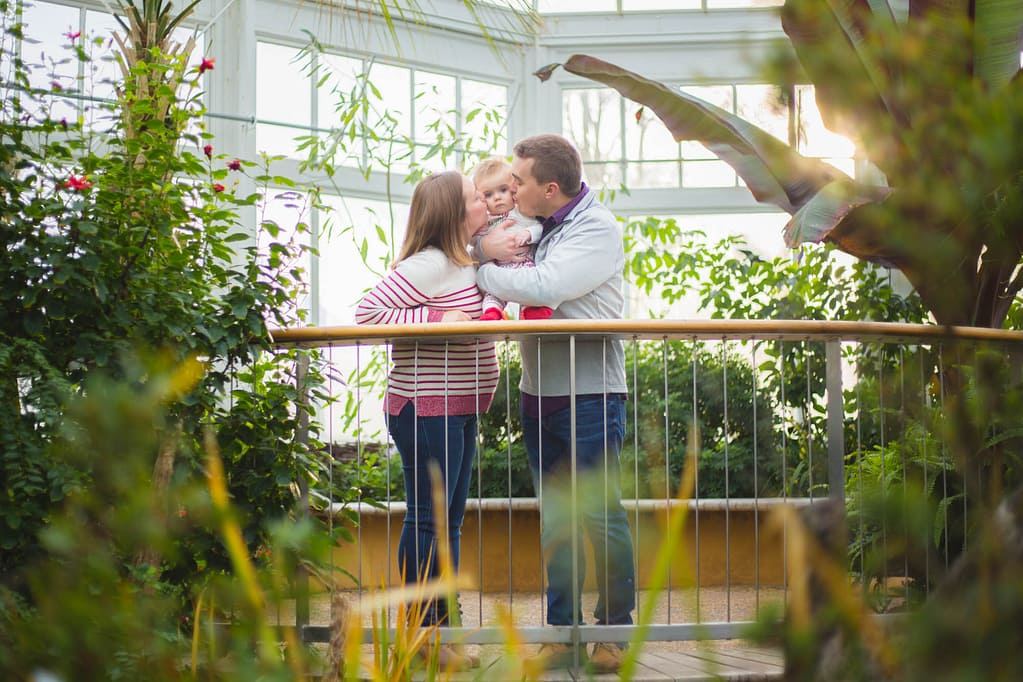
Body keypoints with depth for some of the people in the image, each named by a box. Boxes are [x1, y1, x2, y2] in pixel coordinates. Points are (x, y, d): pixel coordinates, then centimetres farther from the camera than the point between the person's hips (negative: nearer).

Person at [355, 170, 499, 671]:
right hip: (425, 408, -10)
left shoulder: (466, 263, 13)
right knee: (427, 519, -5)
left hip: (457, 411, 10)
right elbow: (367, 311, -19)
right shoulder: (429, 264, -15)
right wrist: (437, 319, -23)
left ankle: (438, 630, 19)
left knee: (449, 521, 12)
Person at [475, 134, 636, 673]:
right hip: (539, 391, 7)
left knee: (601, 512, -3)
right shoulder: (537, 226, 13)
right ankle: (563, 630, 14)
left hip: (589, 392, -7)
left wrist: (481, 271, -9)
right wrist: (485, 246, -6)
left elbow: (542, 288, -23)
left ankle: (614, 629, 6)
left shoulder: (596, 229, -10)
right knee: (555, 515, 9)